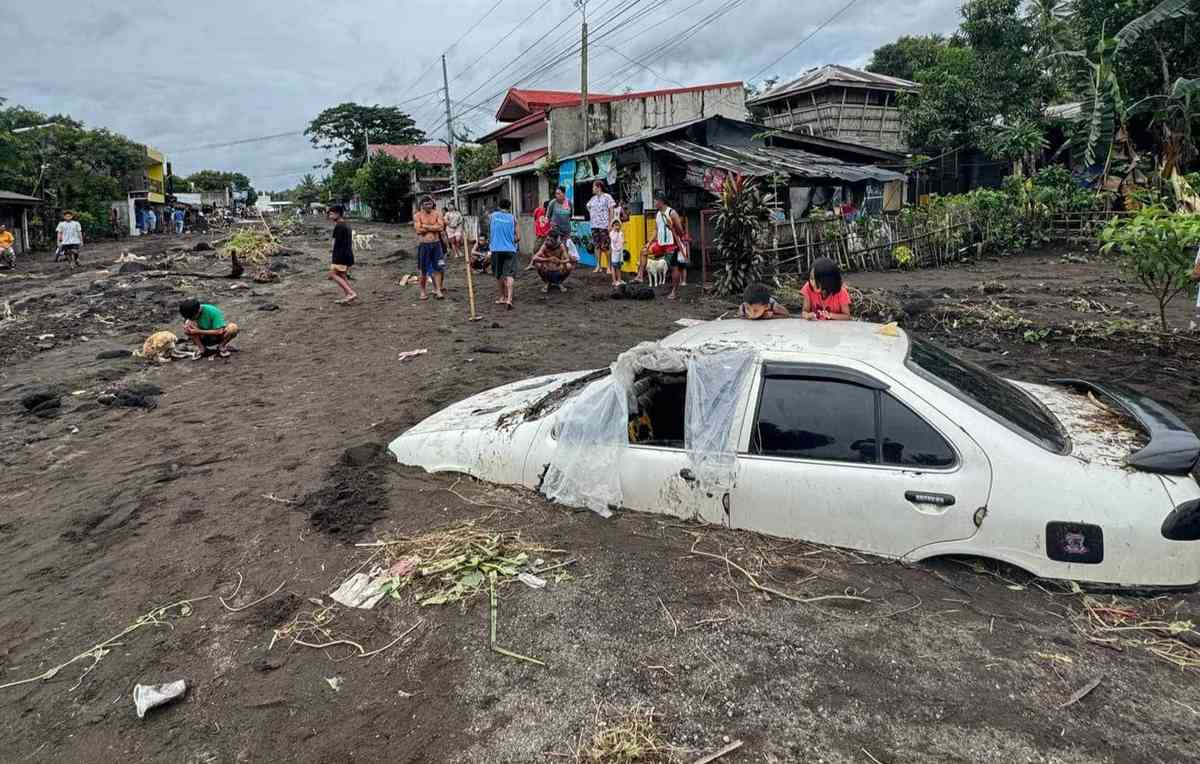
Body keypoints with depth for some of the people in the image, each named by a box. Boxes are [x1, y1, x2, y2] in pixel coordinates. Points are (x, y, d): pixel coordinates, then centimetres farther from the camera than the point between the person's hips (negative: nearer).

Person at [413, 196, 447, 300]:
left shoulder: (437, 214, 4)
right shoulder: (418, 216, -1)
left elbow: (441, 227, -9)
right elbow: (419, 230, -14)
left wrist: (426, 226, -12)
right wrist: (434, 227, -9)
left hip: (437, 244, 2)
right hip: (424, 245, -2)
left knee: (437, 268, 3)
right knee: (424, 270, 4)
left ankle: (438, 290, 8)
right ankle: (423, 291, 17)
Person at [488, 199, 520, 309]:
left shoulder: (493, 215, 6)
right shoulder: (512, 218, 3)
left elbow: (489, 230, 18)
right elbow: (518, 237, 2)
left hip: (496, 249, 1)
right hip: (510, 249, -1)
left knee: (499, 275, 16)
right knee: (509, 274, -6)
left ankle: (502, 297, 27)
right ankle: (508, 299, -21)